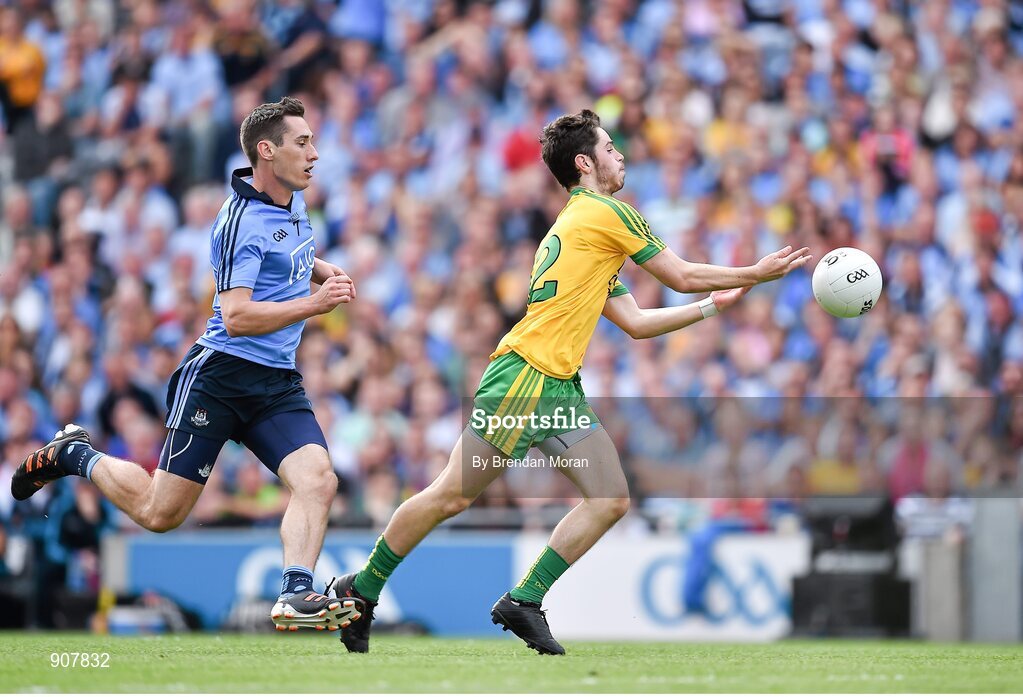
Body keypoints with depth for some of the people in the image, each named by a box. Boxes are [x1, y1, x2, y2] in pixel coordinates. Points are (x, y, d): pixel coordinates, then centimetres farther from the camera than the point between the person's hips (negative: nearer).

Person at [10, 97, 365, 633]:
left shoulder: (294, 202, 11)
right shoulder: (243, 220, -17)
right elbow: (236, 317, -23)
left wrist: (324, 271, 14)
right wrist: (313, 305, -26)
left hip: (279, 385, 7)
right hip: (221, 375, -7)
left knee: (318, 480, -19)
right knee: (159, 513, 0)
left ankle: (295, 594, -22)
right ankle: (73, 454, 24)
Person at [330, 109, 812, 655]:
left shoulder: (581, 227, 23)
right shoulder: (606, 213, -5)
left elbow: (635, 322, 25)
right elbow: (682, 276, 0)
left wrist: (713, 305, 27)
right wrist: (756, 273, 11)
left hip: (560, 387, 10)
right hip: (522, 379, -10)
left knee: (610, 501, 0)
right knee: (452, 496, -6)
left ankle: (523, 604, 3)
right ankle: (361, 590, 6)